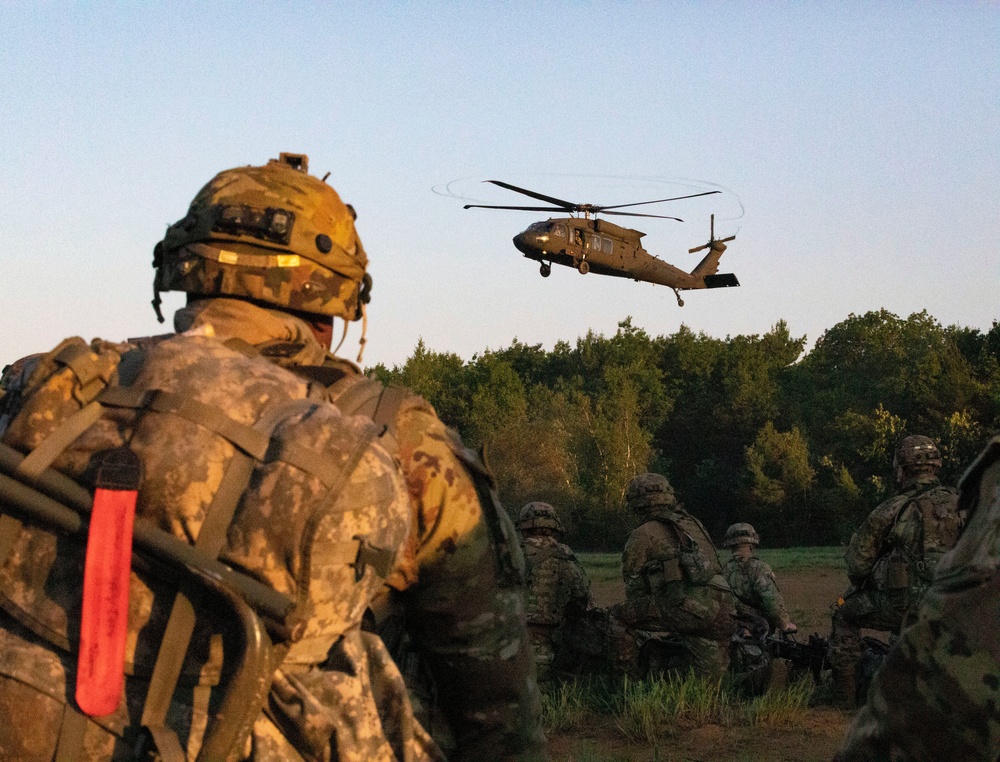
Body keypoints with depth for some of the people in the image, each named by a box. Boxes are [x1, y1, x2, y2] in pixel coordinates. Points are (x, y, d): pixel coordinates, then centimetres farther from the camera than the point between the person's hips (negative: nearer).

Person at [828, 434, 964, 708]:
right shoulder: (959, 506, 3)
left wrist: (861, 588, 18)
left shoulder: (892, 510, -9)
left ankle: (845, 695, 19)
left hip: (899, 606, -5)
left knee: (844, 615, 21)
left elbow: (857, 562, -3)